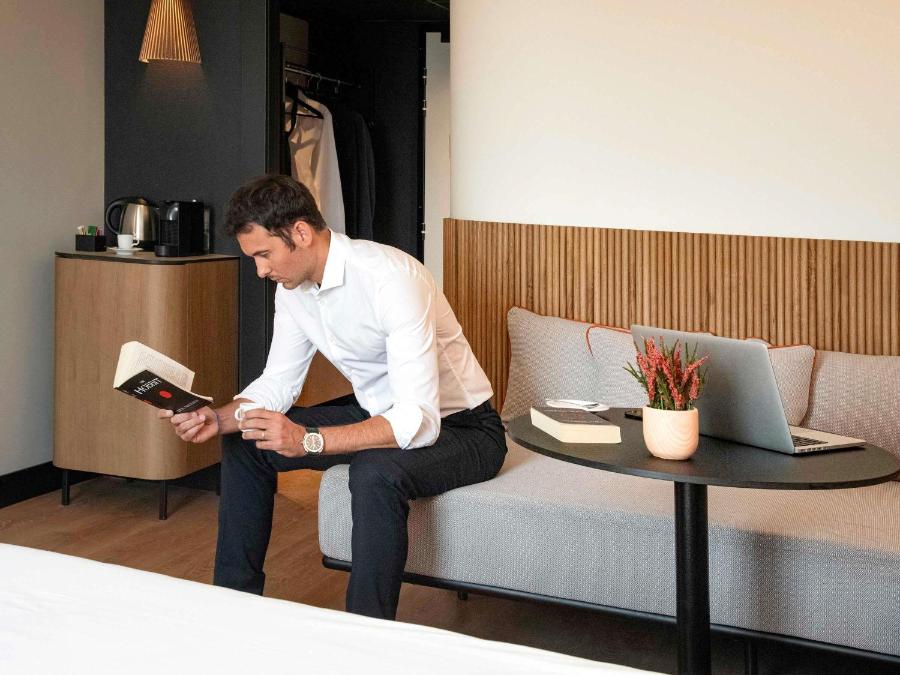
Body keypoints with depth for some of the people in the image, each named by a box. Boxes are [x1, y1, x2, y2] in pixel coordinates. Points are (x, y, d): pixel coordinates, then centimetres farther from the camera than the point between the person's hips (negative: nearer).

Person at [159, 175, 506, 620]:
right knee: (244, 443, 3)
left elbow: (420, 421, -36)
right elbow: (278, 383, 4)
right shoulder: (293, 287, -5)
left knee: (376, 472, -38)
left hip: (459, 428, -8)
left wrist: (308, 440, -43)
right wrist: (219, 419, -15)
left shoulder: (389, 278, -31)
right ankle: (234, 601, 15)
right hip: (380, 412, 8)